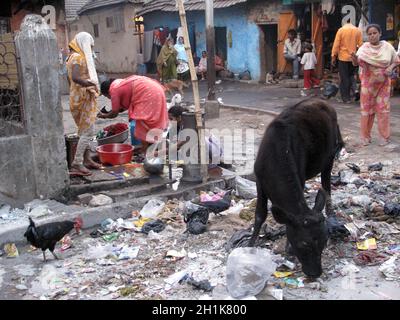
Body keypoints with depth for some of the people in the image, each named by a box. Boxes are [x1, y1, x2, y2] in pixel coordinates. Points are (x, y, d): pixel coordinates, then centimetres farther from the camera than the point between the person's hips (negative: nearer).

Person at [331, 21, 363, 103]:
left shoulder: (341, 30, -6)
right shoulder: (358, 30, 2)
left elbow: (336, 44, -8)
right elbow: (360, 45, 2)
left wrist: (333, 57, -2)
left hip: (343, 57, -3)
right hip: (353, 58, 3)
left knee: (344, 78, 2)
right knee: (351, 76, 15)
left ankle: (345, 97, 2)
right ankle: (348, 95, 15)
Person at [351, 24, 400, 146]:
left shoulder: (387, 47, -4)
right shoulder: (364, 48, -7)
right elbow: (356, 63, -19)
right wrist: (355, 59, -42)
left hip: (383, 83, 1)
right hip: (368, 82, 0)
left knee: (383, 109, 4)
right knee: (367, 108, 5)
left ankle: (384, 136, 15)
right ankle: (365, 136, 15)